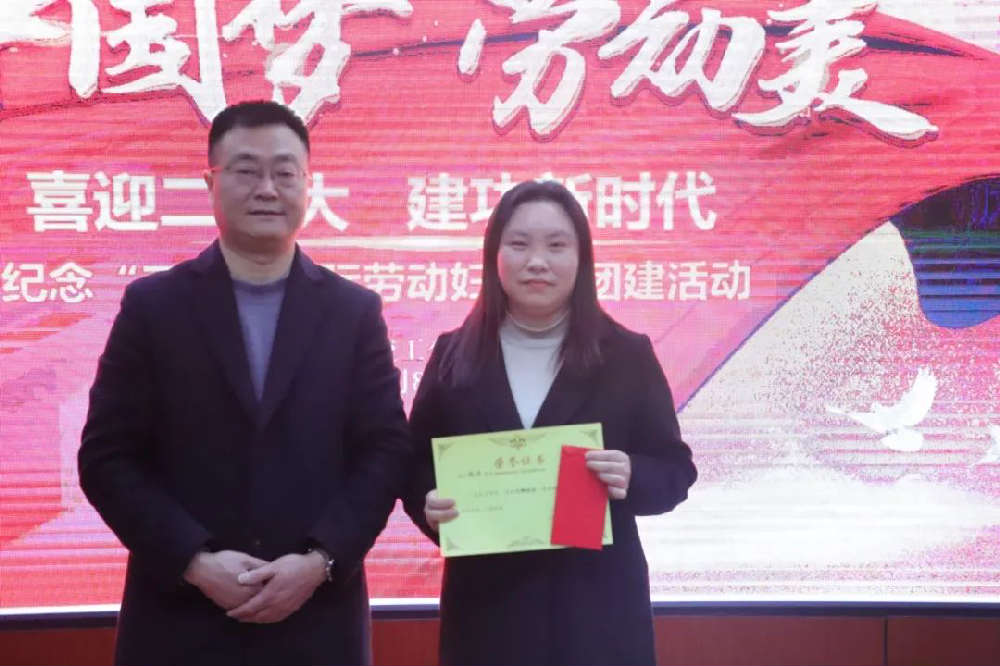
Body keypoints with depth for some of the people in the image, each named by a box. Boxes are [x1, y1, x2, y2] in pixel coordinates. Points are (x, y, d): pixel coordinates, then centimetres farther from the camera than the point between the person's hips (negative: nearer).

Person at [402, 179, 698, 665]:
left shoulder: (627, 356, 1)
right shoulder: (454, 355, 4)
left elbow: (675, 469, 3)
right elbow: (417, 464, 8)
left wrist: (632, 478, -18)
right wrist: (430, 506, -13)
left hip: (595, 603, -1)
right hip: (486, 603, 1)